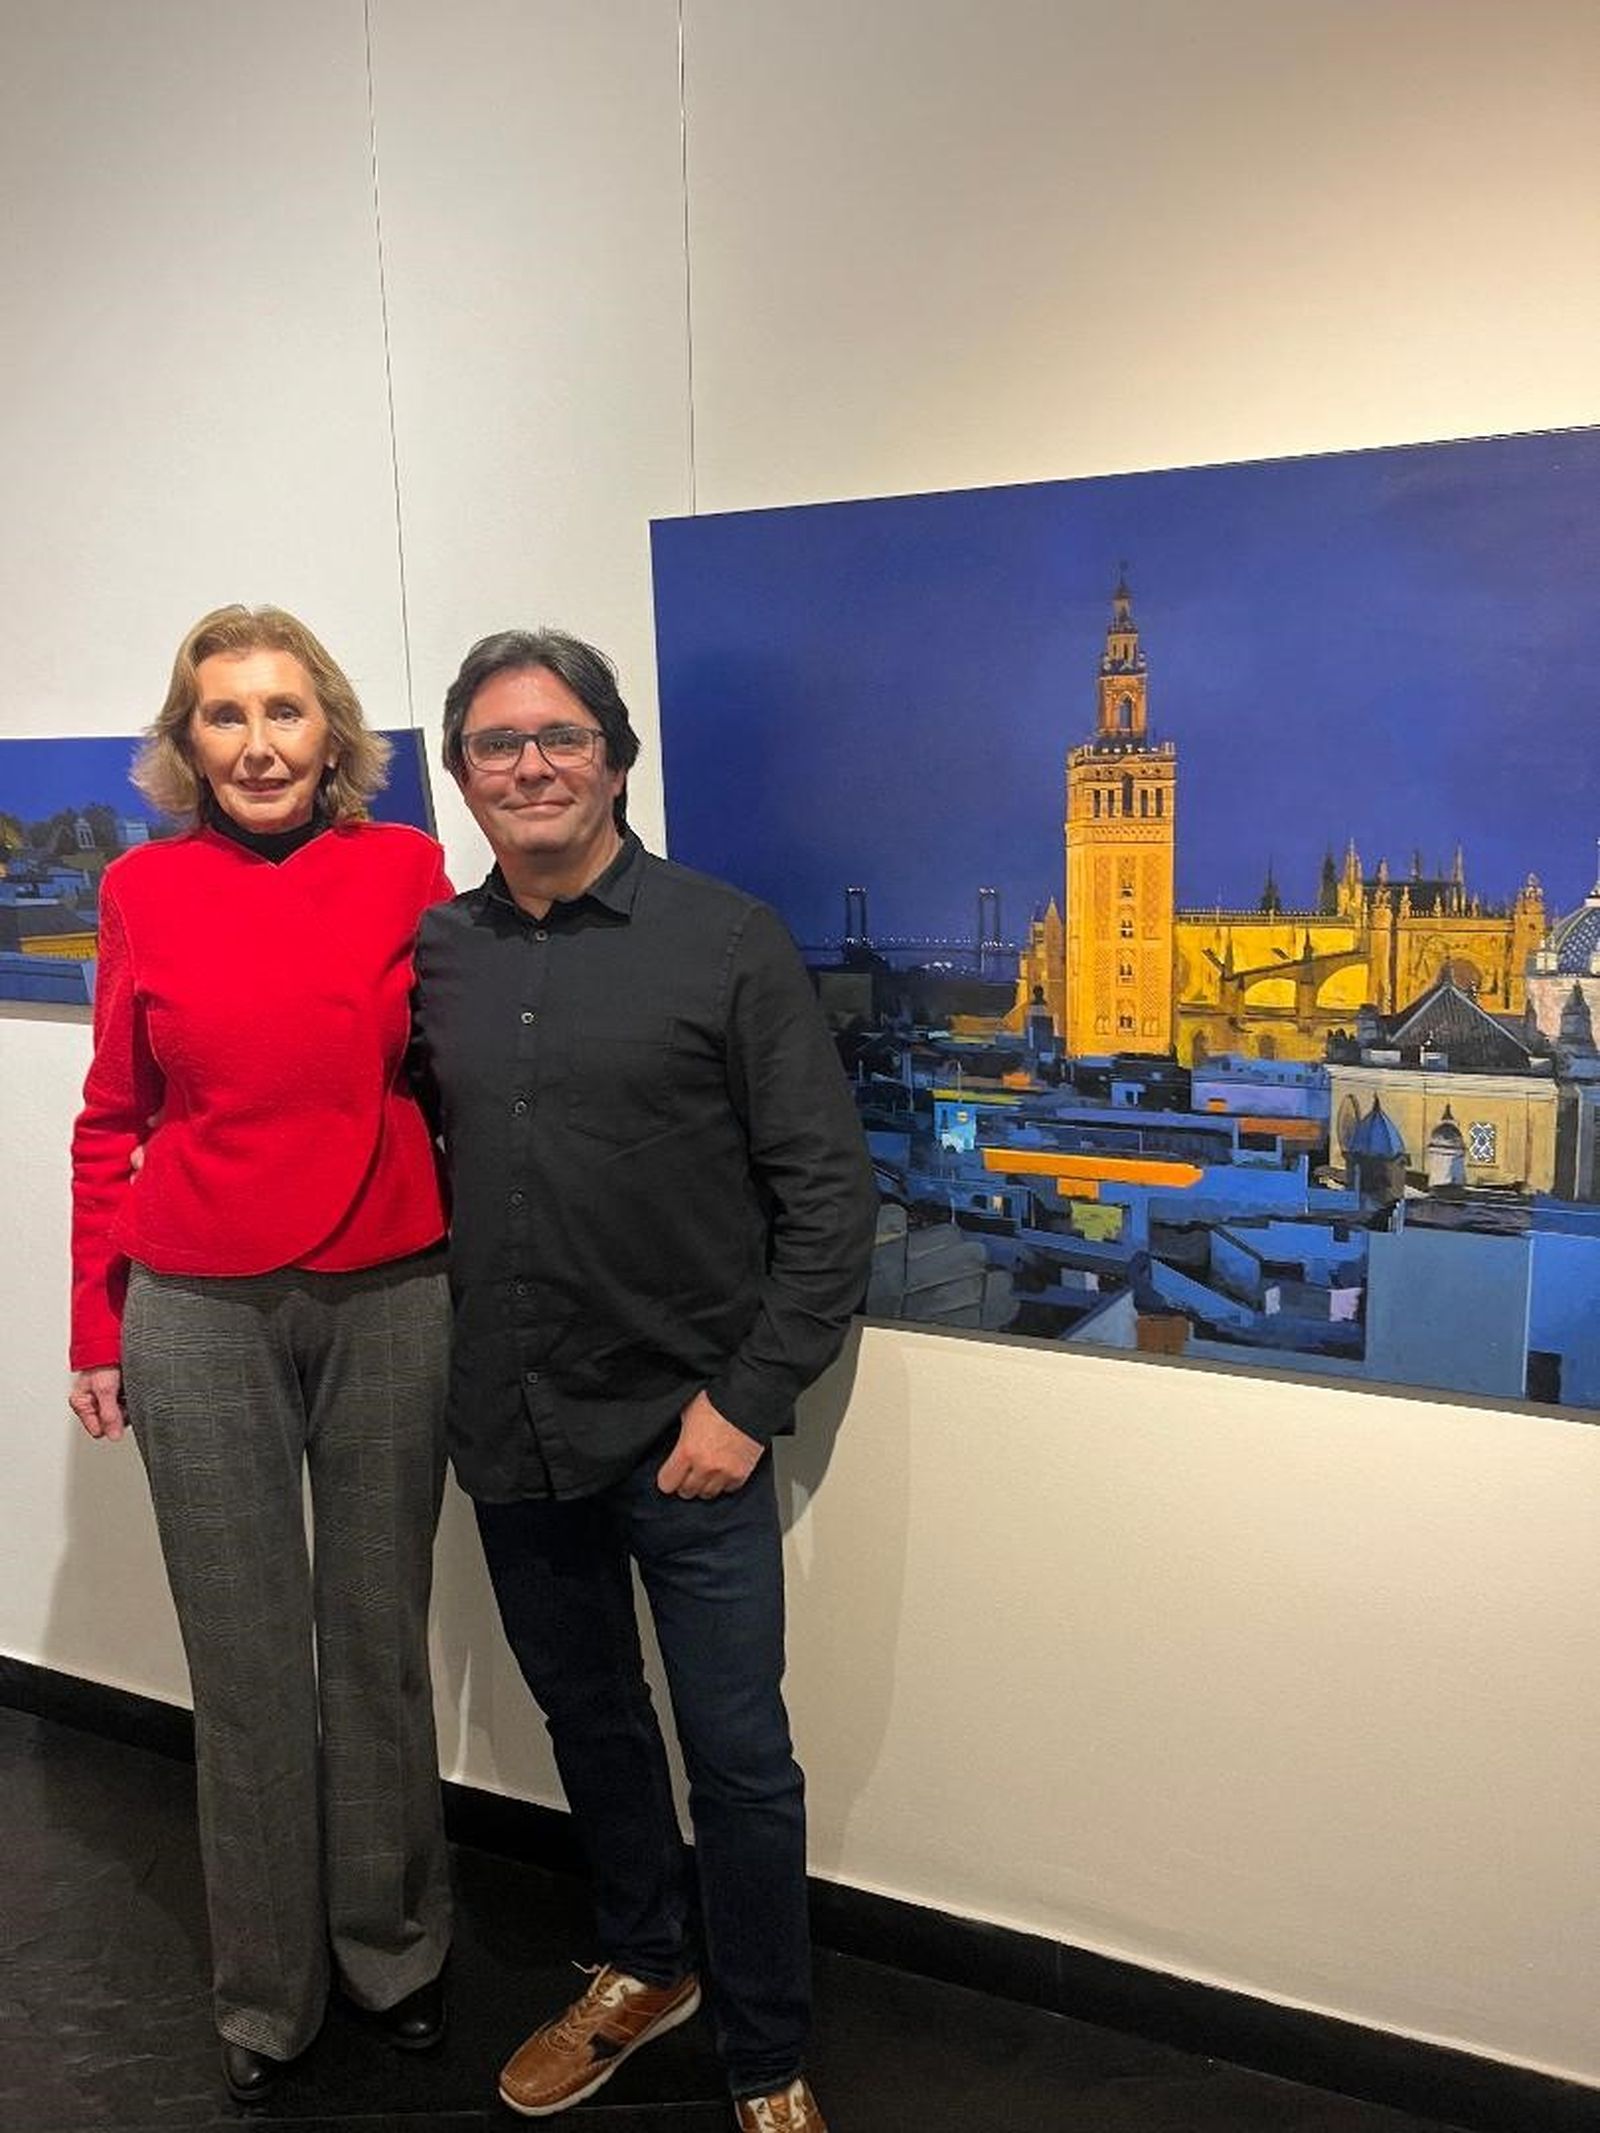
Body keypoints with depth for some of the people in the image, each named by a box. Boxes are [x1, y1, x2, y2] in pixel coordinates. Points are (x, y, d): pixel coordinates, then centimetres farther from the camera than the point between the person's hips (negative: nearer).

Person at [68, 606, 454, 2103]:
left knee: (380, 1642, 14)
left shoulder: (408, 869, -3)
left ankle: (395, 1949, 38)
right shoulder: (144, 888, 0)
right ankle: (265, 1995, 34)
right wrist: (96, 1326, 6)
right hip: (199, 1317, 1)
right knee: (244, 1662, 12)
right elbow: (113, 1119, 6)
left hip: (389, 1302, 0)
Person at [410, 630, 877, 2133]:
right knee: (586, 1719, 22)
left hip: (687, 1438, -4)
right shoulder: (434, 953, 4)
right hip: (510, 1437, 4)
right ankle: (640, 1969, 46)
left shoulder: (726, 939, -7)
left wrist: (750, 1399, -12)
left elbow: (828, 1195, -8)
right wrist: (467, 1357, 5)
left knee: (737, 1757, 6)